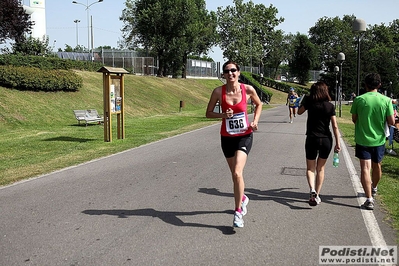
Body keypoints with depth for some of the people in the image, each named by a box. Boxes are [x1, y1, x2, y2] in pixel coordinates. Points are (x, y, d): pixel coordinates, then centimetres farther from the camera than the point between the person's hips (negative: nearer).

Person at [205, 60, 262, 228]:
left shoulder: (248, 89, -8)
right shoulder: (218, 92, -8)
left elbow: (258, 104, 12)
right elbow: (208, 113, 0)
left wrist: (255, 121, -3)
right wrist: (223, 115, -18)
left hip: (244, 136, -2)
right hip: (227, 137, 2)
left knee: (237, 173, -18)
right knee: (235, 174, 15)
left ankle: (238, 212, -4)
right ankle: (242, 198, 46)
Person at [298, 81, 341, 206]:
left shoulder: (309, 102, -5)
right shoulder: (330, 106, -3)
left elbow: (299, 112, 13)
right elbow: (335, 126, -6)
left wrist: (304, 100, 20)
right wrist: (338, 143, -1)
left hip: (312, 139, -1)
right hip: (326, 140, 1)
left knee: (310, 168, 10)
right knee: (320, 168, 17)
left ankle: (312, 190, -15)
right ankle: (317, 195, 20)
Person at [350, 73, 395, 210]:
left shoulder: (358, 100, -9)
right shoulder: (386, 100, -8)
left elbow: (354, 119, 0)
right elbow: (392, 122, -6)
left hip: (362, 139, -2)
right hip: (379, 139, 2)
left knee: (365, 168, -2)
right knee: (377, 166, 23)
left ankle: (369, 198, -10)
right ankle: (374, 188, 46)